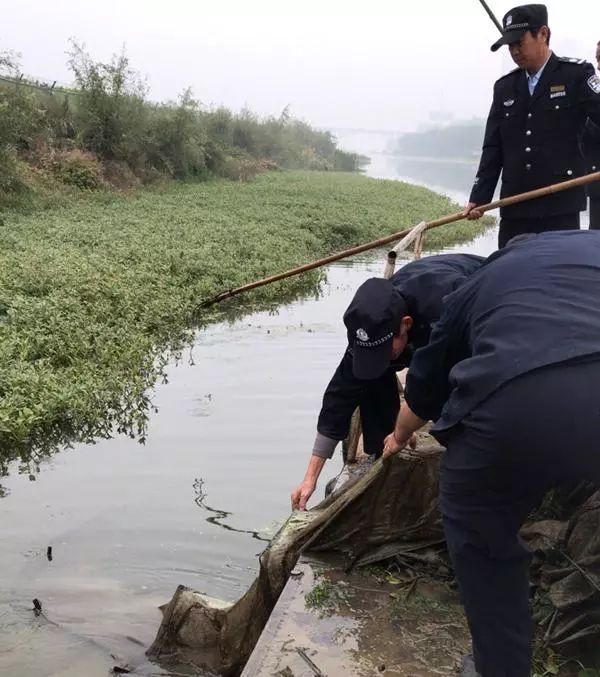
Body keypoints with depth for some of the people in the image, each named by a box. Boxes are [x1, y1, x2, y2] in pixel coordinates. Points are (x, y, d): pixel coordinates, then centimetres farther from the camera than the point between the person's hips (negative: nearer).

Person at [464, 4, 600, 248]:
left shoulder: (576, 74, 2)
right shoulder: (504, 87, 13)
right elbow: (492, 149, 12)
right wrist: (478, 198, 4)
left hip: (560, 207, -4)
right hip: (514, 208, 4)